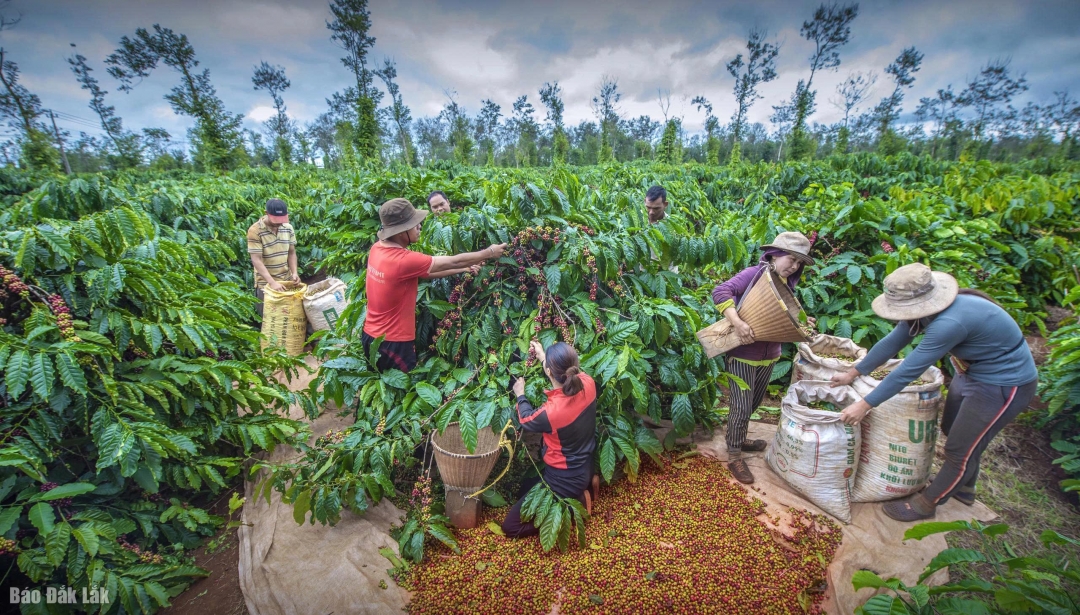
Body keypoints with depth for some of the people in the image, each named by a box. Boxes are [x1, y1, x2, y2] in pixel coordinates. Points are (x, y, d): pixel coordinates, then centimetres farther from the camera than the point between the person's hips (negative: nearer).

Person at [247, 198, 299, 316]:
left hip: (286, 281, 4)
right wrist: (272, 282, -27)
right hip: (265, 283, -4)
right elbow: (256, 260, -18)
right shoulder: (255, 230, -15)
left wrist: (294, 272, -7)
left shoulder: (288, 228, 1)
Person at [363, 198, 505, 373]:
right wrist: (489, 253, -5)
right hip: (392, 343, -8)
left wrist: (464, 269, 5)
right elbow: (453, 261, -18)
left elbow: (425, 272, 4)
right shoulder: (403, 260, -28)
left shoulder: (378, 248, -2)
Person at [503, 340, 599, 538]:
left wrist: (520, 395, 9)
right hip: (584, 468, 8)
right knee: (524, 490, 30)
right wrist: (543, 358, 14)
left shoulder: (551, 411, -37)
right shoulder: (588, 383, -19)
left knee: (511, 526, 6)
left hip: (565, 479, -8)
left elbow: (527, 420, -10)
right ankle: (585, 486, 18)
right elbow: (570, 375, 9)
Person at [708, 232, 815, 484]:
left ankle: (736, 438, 43)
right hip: (742, 353, -8)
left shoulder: (787, 284, 8)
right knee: (741, 406, -1)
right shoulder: (753, 274, -16)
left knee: (753, 403, 21)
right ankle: (734, 455, 17)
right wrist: (737, 323, -37)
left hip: (769, 355, 8)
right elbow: (720, 292, -28)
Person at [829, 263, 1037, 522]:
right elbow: (891, 343, -4)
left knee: (960, 449, 4)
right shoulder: (929, 308, -13)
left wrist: (864, 405, -30)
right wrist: (852, 373, 1)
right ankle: (963, 488, 47)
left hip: (1003, 385, -8)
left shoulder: (950, 322, -39)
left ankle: (926, 503, 23)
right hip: (972, 372, 9)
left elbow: (909, 370, -36)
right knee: (954, 431, 23)